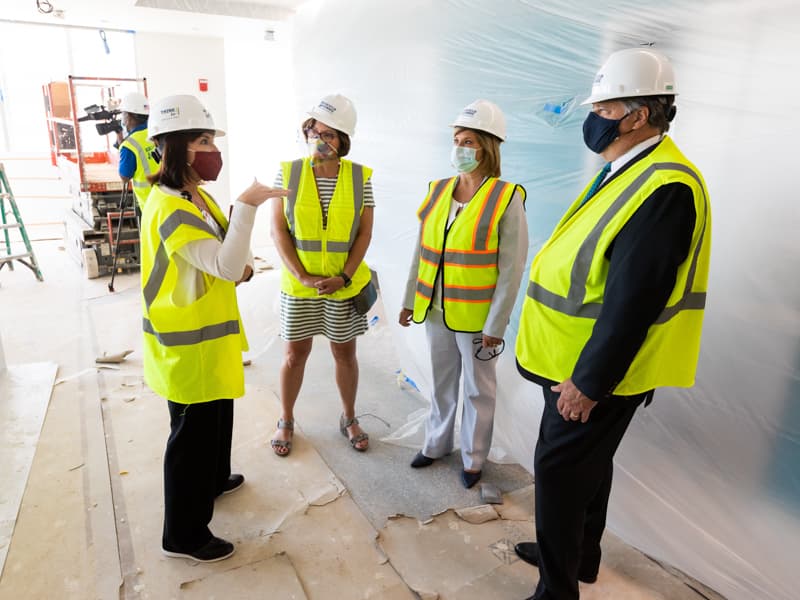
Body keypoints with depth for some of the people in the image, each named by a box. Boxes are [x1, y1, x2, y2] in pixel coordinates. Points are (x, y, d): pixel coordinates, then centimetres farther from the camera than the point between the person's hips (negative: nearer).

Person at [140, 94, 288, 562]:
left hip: (209, 330, 10)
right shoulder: (170, 210, -25)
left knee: (218, 414, 26)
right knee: (193, 432, 4)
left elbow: (225, 258, 17)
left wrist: (243, 267, -3)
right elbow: (226, 267, -32)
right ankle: (184, 534, 22)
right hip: (187, 339, -10)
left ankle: (215, 479, 51)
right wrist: (247, 205, -36)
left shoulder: (198, 196, 8)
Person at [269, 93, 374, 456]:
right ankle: (286, 421, 31)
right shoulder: (288, 173, -5)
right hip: (299, 284, 0)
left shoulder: (360, 177, -5)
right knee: (296, 352, 10)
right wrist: (304, 277, -13)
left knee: (344, 351, 12)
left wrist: (344, 277, -13)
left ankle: (349, 419, 32)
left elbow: (364, 232, -4)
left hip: (345, 285, 0)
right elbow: (278, 230, -5)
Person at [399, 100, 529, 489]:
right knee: (441, 382, 20)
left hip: (475, 316, -4)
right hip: (435, 310, 5)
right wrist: (410, 299, 9)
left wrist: (495, 325, -14)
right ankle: (436, 443, 41)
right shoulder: (438, 191, 2)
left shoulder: (507, 199, -12)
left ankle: (473, 458, 33)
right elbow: (422, 251, 8)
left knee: (478, 388, 13)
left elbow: (511, 269, -13)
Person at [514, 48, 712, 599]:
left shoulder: (665, 187, -22)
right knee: (587, 463, 22)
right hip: (578, 363, 10)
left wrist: (588, 380, -21)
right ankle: (578, 555, 43)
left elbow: (632, 301, -26)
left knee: (560, 468, 2)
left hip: (596, 371, -10)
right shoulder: (627, 171, 10)